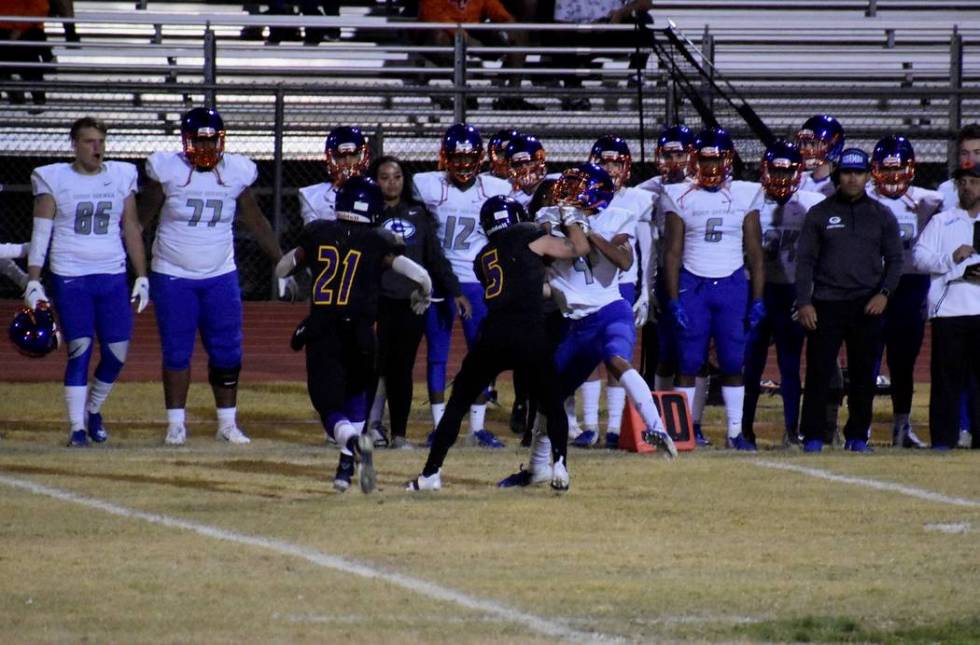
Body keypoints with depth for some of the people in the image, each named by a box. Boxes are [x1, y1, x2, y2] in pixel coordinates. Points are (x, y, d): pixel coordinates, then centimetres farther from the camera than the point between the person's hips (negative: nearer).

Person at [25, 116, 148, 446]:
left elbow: (131, 229, 12)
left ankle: (94, 410, 24)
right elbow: (40, 233, -1)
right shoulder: (54, 180, -1)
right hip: (70, 278, -3)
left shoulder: (121, 177, 7)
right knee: (79, 350, -8)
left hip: (113, 277, 3)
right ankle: (77, 427, -2)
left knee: (117, 353, 0)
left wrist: (142, 276, 9)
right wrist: (33, 281, -6)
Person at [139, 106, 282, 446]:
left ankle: (227, 423, 11)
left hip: (221, 276, 3)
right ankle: (176, 424, 8)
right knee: (176, 352, 0)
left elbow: (256, 222, 10)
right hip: (173, 276, -3)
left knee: (226, 353, 2)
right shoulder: (167, 170, -9)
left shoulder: (236, 172, 0)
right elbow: (143, 216, -2)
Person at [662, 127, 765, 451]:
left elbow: (754, 252, 5)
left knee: (733, 362, 1)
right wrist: (673, 300, -6)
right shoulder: (681, 197, 1)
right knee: (688, 362, 0)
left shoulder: (745, 196, 4)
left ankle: (736, 432, 7)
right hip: (692, 286, -1)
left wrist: (757, 299, 0)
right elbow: (672, 252, 1)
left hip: (732, 286, 1)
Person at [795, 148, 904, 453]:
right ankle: (813, 436, 0)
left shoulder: (882, 216, 8)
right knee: (819, 371, -5)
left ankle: (857, 435, 13)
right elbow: (805, 260, 4)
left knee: (863, 373, 4)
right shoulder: (819, 214, 5)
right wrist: (804, 302, -5)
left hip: (867, 305, 1)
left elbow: (895, 259, 11)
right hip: (826, 302, -1)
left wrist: (884, 293, -5)